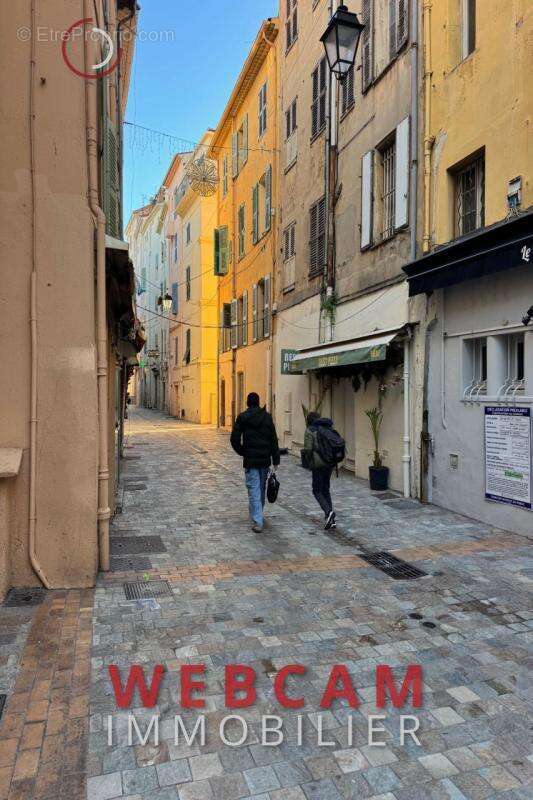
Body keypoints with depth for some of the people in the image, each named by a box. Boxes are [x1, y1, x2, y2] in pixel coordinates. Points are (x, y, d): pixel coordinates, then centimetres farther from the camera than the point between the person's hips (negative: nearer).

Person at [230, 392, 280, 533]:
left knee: (254, 489, -2)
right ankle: (258, 515, 33)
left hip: (250, 459, -3)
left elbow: (234, 439, -7)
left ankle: (257, 522, -8)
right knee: (261, 488, 17)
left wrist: (242, 452, 9)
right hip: (265, 459, 3)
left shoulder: (242, 417, -4)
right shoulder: (267, 417, 3)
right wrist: (276, 460, 3)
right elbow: (273, 439, 1)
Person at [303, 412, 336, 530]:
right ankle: (331, 519, 11)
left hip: (318, 463, -6)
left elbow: (308, 449, -13)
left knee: (317, 490, 5)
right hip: (330, 462, 6)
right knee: (326, 489, 15)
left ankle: (328, 511, -17)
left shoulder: (310, 430, -6)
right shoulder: (328, 428, 11)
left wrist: (308, 463, 2)